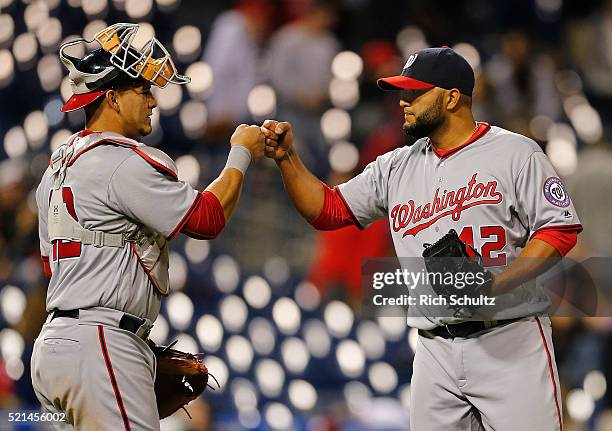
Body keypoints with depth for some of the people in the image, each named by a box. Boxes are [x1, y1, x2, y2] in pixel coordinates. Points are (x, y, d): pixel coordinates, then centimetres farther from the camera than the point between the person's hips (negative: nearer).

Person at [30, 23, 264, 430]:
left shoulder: (58, 165, 21)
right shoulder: (125, 161, -10)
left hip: (56, 340, 10)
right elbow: (206, 218, -11)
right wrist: (241, 154, 4)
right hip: (98, 345, -10)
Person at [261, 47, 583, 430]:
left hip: (510, 341, -5)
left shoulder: (514, 153, -2)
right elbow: (328, 209, 17)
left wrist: (494, 285, -18)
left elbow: (559, 230, -7)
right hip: (436, 351, 5)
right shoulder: (396, 168, 15)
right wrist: (287, 157, 3)